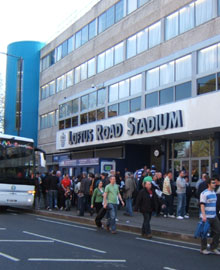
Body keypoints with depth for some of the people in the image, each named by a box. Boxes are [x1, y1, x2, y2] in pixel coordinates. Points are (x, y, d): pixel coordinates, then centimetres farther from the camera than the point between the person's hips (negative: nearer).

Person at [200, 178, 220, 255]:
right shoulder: (204, 193, -12)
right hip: (206, 217, -8)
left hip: (214, 216, 8)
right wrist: (204, 216, -23)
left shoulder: (214, 193, 13)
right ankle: (203, 249, 15)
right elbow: (202, 205, -17)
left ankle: (213, 248, 18)